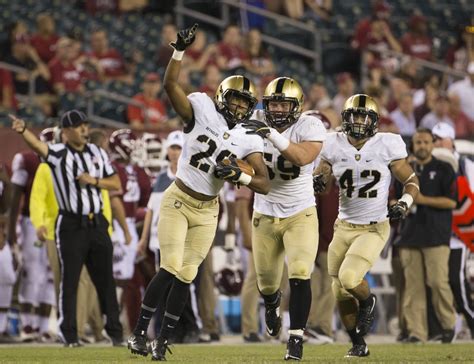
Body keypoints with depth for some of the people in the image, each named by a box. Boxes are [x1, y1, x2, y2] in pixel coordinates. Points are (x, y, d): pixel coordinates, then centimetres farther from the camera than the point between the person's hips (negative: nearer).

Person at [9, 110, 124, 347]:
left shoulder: (98, 153, 9)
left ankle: (115, 331, 16)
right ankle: (69, 335, 3)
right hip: (71, 226, -4)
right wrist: (23, 130, -49)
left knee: (106, 280, 9)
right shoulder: (58, 153, -6)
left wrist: (94, 181, -8)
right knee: (69, 281, -2)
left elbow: (116, 184, 11)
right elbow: (38, 145, -28)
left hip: (97, 224, 4)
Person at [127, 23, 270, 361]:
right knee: (170, 269, -14)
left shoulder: (249, 140, -2)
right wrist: (180, 51, -29)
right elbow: (170, 84, -19)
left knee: (186, 277, 2)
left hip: (207, 211, 3)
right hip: (177, 202, -3)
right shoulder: (202, 112, -8)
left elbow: (265, 185, -6)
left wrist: (238, 175, -22)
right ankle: (140, 332, -5)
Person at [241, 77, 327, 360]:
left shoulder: (309, 127, -17)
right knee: (266, 281, 14)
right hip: (265, 215, 3)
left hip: (300, 214, -3)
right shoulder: (257, 123, -8)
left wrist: (273, 135, -45)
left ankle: (296, 339, -5)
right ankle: (272, 303, 51)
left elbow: (303, 157, -36)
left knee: (300, 276, -17)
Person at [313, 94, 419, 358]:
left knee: (349, 277, -25)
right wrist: (317, 182, -13)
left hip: (374, 228, -4)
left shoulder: (387, 146, -9)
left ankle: (368, 301, 10)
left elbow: (411, 180, 0)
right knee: (342, 295, 6)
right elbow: (321, 175, 10)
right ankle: (358, 345, 28)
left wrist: (405, 203, -19)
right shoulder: (335, 146, -2)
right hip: (344, 227, 4)